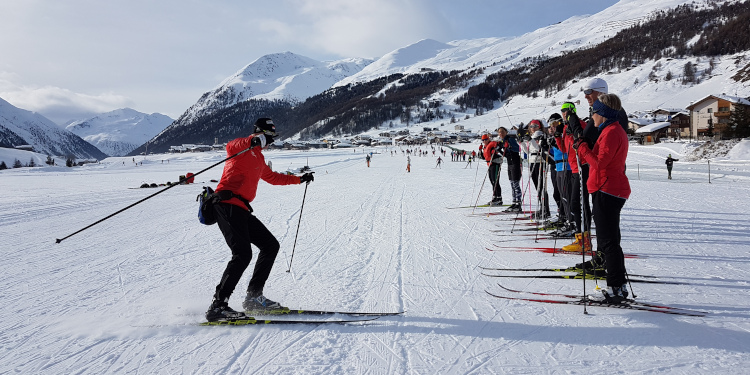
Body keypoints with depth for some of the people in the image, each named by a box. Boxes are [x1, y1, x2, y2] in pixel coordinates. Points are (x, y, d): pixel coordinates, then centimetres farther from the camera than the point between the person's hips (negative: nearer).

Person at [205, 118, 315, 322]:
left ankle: (254, 297, 11)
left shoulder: (259, 158, 28)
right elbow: (231, 147, -26)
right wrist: (253, 141, -43)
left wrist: (300, 179, 50)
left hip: (241, 209, 10)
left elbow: (272, 177, 44)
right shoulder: (245, 148, -1)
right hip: (228, 204, -10)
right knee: (243, 254, -22)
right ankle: (218, 305, -20)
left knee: (271, 245, 9)